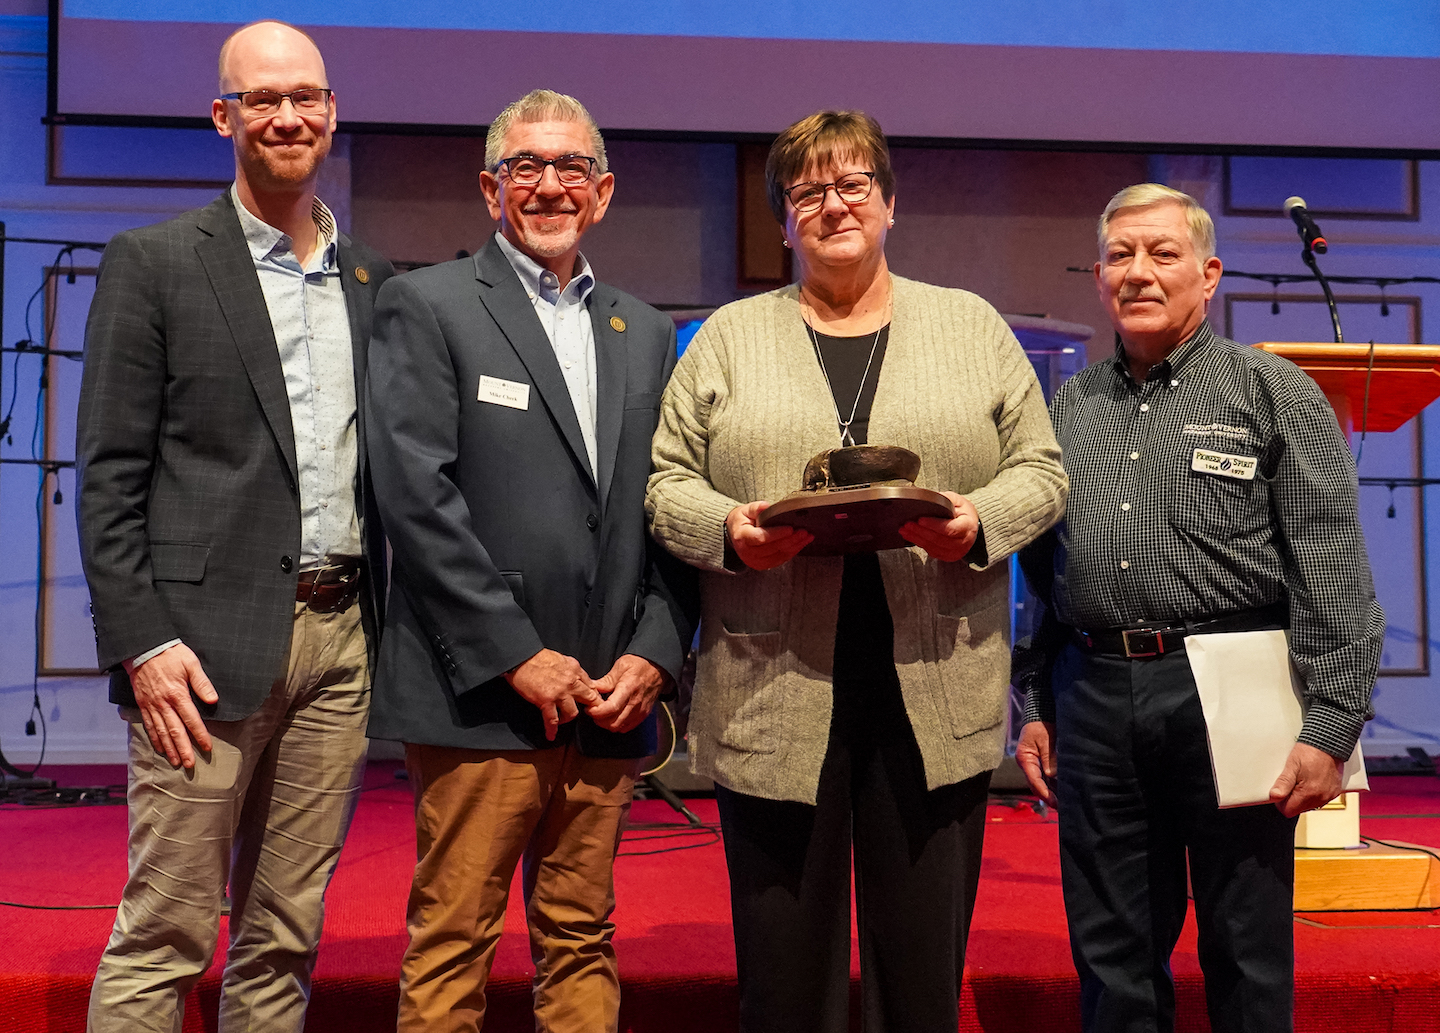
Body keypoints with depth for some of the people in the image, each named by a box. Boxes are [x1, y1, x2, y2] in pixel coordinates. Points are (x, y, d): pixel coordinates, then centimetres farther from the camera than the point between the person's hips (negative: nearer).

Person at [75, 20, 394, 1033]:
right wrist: (140, 642, -12)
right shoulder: (152, 262, 1)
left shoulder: (372, 278, 14)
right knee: (162, 939, 0)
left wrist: (391, 631, 9)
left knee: (286, 940, 12)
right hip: (209, 643, -4)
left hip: (342, 642, 5)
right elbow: (109, 474, -4)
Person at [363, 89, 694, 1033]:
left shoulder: (646, 332, 17)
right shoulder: (428, 306, 1)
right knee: (452, 950, 0)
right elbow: (417, 495, -9)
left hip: (611, 704, 5)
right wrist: (517, 655, -13)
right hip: (481, 700, -4)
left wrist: (655, 653, -1)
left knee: (583, 945, 12)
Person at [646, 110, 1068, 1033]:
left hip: (937, 697, 0)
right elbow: (668, 480, 9)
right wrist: (725, 529, -11)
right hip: (774, 699, 0)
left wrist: (980, 522, -10)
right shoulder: (728, 339, 12)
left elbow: (1040, 469, 10)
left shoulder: (974, 327, 12)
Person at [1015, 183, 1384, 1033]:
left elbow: (1334, 576, -6)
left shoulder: (1273, 393, 0)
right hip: (1093, 698, 4)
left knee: (1247, 954, 6)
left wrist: (1331, 728, -13)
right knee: (1112, 959, 11)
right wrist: (1036, 707, 13)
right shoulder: (1069, 408, 14)